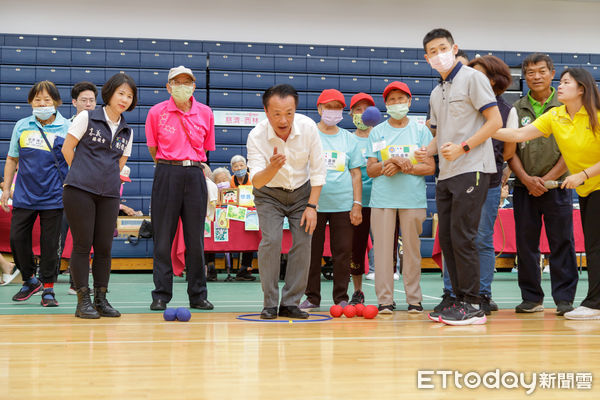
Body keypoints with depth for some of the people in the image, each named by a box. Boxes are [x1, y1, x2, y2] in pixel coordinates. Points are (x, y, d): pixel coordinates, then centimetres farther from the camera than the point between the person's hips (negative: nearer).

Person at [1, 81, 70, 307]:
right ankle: (30, 280, 24)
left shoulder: (67, 128, -1)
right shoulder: (22, 126, 7)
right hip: (24, 195, 3)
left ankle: (48, 288, 14)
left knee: (50, 244, 1)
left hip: (53, 197, -3)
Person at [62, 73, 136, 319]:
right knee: (82, 245, -3)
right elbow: (67, 148, 4)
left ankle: (101, 298, 14)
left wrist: (103, 177, 11)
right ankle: (83, 301, 3)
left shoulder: (127, 132, 14)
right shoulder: (87, 118, 2)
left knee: (104, 247, 4)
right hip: (80, 191, -4)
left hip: (109, 195, 4)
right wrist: (84, 175, 10)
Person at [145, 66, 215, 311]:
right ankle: (161, 295, 8)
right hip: (166, 174, -1)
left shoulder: (205, 113, 6)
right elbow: (152, 147, 11)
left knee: (195, 238, 4)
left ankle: (198, 295, 13)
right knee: (163, 237, 0)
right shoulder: (157, 112, 1)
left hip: (195, 175, 2)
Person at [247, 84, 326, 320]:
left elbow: (318, 170, -10)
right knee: (271, 240, -18)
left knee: (303, 241, -9)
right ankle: (269, 304, -7)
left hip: (301, 191, 2)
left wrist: (311, 205, -13)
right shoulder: (256, 136, -26)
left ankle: (290, 303, 1)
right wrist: (272, 168, -52)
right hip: (269, 194, -2)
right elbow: (256, 181, -30)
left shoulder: (308, 127, -21)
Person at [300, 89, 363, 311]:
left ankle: (341, 298, 12)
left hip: (343, 204, 2)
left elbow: (355, 173, 11)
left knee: (343, 252, 1)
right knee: (312, 251, 2)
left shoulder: (348, 138, 13)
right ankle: (312, 297, 12)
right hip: (314, 204, -2)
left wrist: (357, 204, 3)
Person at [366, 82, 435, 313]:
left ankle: (414, 299, 10)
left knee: (412, 248, 2)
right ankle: (384, 299, 2)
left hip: (413, 198, 0)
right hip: (382, 198, 1)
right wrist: (390, 163, -11)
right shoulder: (377, 132, 12)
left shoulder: (421, 130, 9)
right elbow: (370, 170, 7)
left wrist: (404, 167, -10)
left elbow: (430, 167, 2)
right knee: (383, 248, -3)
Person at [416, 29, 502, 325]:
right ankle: (461, 300, 14)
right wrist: (427, 151, 5)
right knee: (446, 239, 6)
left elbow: (495, 121, -9)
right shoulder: (436, 93, 21)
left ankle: (473, 305, -5)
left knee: (461, 237, -12)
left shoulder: (472, 78, -2)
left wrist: (462, 147, -18)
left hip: (471, 170, -8)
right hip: (445, 174, 8)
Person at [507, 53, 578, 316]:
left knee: (562, 242, -1)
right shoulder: (516, 109, 8)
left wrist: (546, 179, -9)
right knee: (526, 244, 4)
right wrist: (527, 179, -8)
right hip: (524, 187, 2)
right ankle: (531, 298, 14)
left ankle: (564, 299, 6)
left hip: (557, 185, -2)